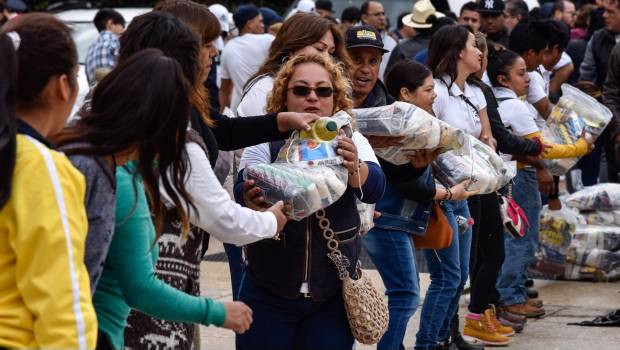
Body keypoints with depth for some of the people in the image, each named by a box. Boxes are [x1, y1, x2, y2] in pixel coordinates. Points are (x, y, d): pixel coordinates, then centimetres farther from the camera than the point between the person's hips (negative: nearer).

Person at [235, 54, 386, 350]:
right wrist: (252, 199, -42)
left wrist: (354, 167, -39)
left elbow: (374, 188, -17)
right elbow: (243, 190, -18)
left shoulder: (351, 142, 1)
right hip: (268, 294, -1)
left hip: (332, 295, 1)